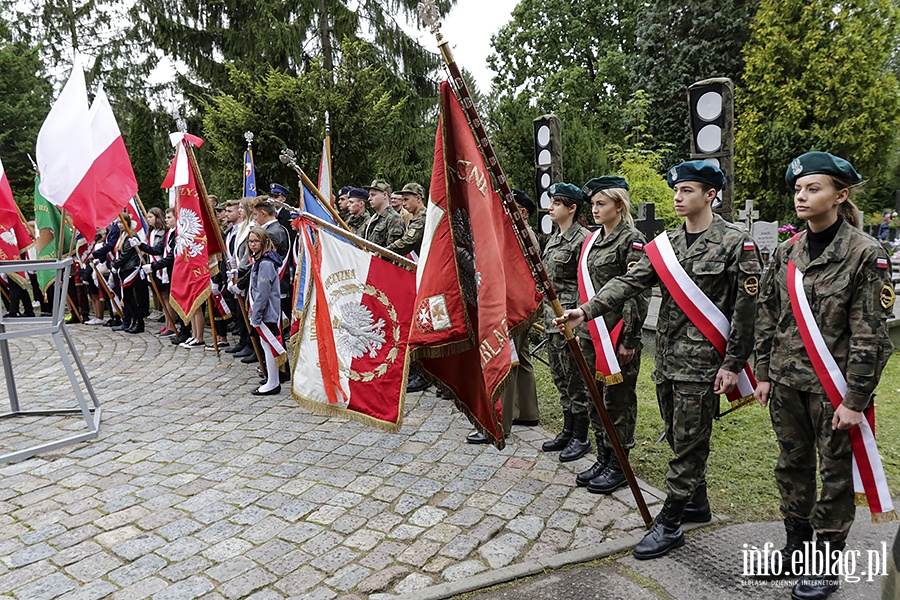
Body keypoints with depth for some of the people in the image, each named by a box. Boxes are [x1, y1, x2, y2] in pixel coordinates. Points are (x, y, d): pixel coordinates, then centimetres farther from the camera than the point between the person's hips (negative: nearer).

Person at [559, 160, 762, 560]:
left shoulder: (736, 243, -8)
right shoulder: (666, 242, 9)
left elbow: (745, 308, -9)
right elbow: (630, 282, 0)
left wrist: (733, 364, -11)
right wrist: (587, 310, -13)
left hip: (702, 361, -6)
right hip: (667, 358, 7)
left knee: (688, 441, 1)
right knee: (680, 436, 18)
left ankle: (669, 525, 11)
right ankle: (696, 502, 37)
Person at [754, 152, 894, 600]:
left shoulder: (865, 254, -11)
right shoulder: (786, 252, 5)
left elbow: (870, 334, -12)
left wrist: (855, 400, -14)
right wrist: (764, 374, 7)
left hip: (833, 385, -5)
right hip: (786, 381, 5)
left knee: (835, 472, 9)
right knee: (792, 464, 16)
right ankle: (795, 545, 34)